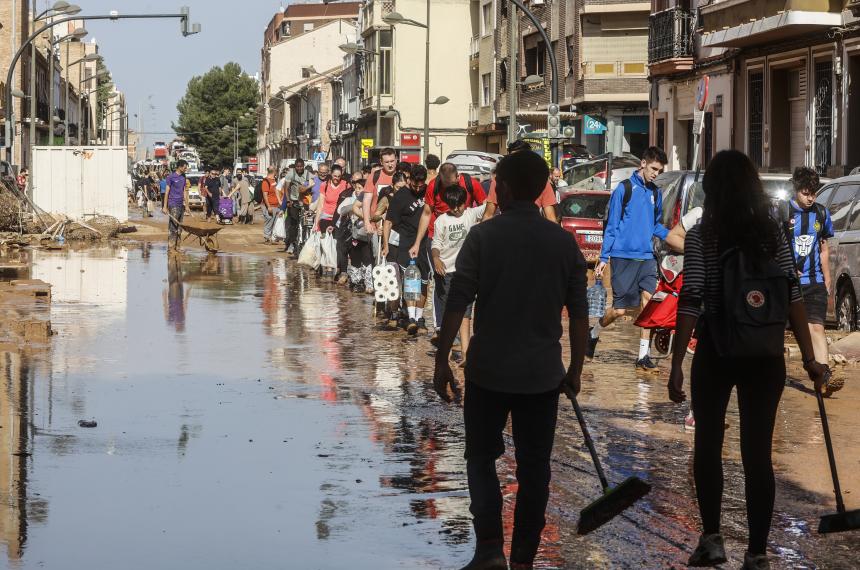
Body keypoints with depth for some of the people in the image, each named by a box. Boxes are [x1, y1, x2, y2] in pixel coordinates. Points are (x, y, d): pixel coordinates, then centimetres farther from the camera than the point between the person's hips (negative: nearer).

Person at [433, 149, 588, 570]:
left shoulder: (483, 236, -8)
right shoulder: (564, 242, 1)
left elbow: (457, 304, -11)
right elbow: (579, 313, 3)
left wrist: (442, 362, -4)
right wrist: (575, 369, 13)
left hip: (488, 370, -2)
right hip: (543, 375, 2)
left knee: (481, 457, 12)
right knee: (533, 467, 9)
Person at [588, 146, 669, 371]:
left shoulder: (655, 193, 14)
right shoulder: (624, 189, -3)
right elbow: (611, 226, -2)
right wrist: (604, 258, -5)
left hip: (647, 257, 5)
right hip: (623, 256, -5)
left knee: (648, 301, -8)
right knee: (620, 309, -3)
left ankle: (643, 356, -3)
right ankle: (593, 334, 25)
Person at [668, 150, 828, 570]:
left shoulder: (700, 237, -7)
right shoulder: (774, 235, 1)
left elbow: (690, 303, -12)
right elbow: (793, 299, -2)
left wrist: (676, 364, -10)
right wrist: (809, 359, 2)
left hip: (716, 352, -2)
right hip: (765, 356, 2)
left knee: (708, 442, 16)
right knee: (758, 452, 4)